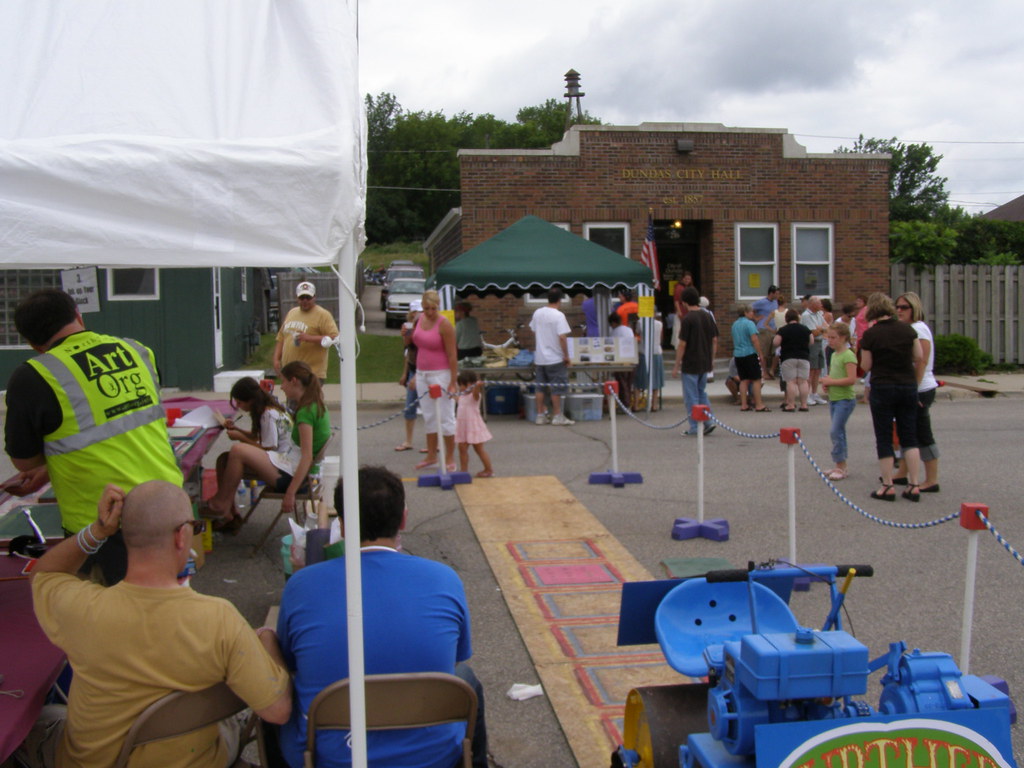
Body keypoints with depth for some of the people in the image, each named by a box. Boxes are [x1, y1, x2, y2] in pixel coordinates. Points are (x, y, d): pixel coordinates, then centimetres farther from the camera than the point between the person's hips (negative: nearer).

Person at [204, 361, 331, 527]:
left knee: (238, 451, -15)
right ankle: (227, 513, 2)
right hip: (290, 463, 10)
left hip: (291, 474, -10)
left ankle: (220, 505, 0)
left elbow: (307, 457, -25)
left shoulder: (306, 411, -20)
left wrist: (290, 494, -25)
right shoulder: (315, 405, 10)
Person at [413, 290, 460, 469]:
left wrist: (453, 382, -20)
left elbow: (452, 355, -16)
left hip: (441, 374, -7)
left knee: (445, 417, -2)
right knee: (428, 416, 11)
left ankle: (450, 459, 4)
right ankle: (431, 456, 19)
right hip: (422, 374, 7)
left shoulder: (444, 325, -15)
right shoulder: (419, 320, 6)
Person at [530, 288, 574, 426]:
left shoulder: (537, 313, 5)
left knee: (540, 387, 11)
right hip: (555, 358, -6)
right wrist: (566, 356, -11)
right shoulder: (558, 316, -14)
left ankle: (540, 415, 15)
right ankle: (557, 416, 4)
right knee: (557, 388, 1)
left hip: (539, 357, 6)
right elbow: (562, 337, -19)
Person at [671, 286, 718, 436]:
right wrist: (712, 359, 19)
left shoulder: (687, 319, -15)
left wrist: (677, 365, -8)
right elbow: (715, 340, 9)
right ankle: (708, 421, 10)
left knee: (691, 396, 2)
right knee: (702, 392, 19)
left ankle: (694, 427, 5)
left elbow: (682, 344, -15)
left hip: (690, 364, -6)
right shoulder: (708, 316, 4)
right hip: (705, 363, 6)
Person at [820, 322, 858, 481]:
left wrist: (831, 381, -18)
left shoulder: (848, 355, -15)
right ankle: (840, 466, 19)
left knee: (836, 432, -12)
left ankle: (840, 466, -6)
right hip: (833, 398, 9)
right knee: (839, 432, 12)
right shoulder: (834, 355, 13)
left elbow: (852, 379, -23)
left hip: (845, 399, -9)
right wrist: (827, 382, 5)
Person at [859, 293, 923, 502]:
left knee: (884, 438, 4)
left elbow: (866, 366, -5)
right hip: (908, 386, 4)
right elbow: (919, 357, 5)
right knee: (909, 437, 9)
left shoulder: (870, 334, -10)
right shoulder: (907, 329, 1)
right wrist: (914, 380, 18)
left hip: (882, 388, -4)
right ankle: (914, 486, 7)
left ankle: (888, 487, 6)